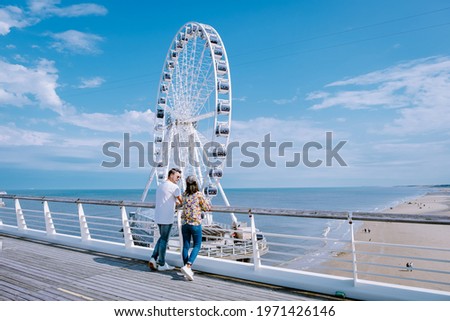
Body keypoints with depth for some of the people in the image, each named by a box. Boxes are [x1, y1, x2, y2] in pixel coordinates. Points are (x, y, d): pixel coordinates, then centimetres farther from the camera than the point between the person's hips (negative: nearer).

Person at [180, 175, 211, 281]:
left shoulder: (184, 195, 3)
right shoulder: (199, 195, -9)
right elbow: (207, 208, -2)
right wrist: (207, 202, 18)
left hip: (185, 223, 4)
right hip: (195, 224, -4)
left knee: (186, 246, 10)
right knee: (197, 246, 5)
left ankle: (188, 270, 15)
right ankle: (187, 266, -12)